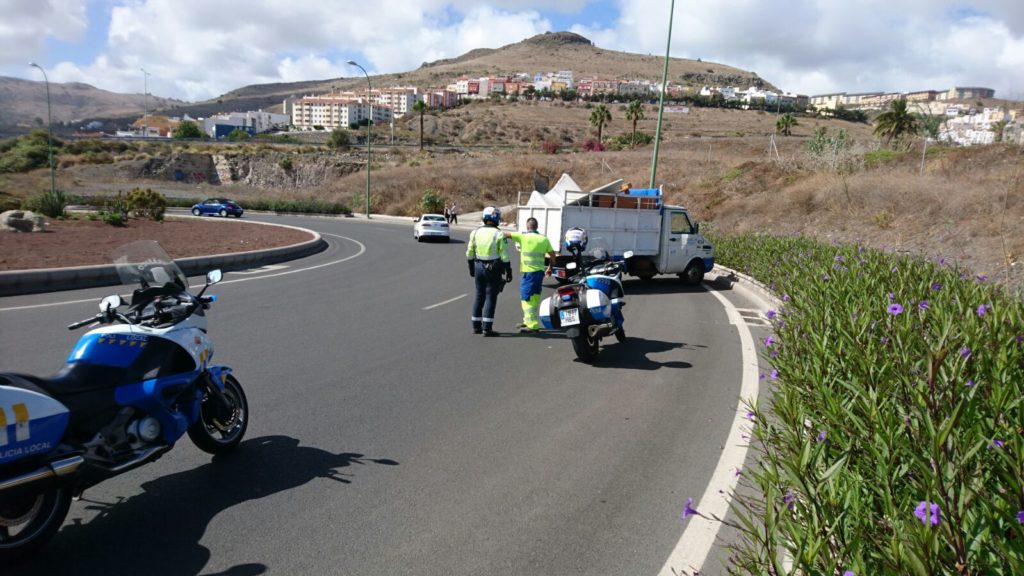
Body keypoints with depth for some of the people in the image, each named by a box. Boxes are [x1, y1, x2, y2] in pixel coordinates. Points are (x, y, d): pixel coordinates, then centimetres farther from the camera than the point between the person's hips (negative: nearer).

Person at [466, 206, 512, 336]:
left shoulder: (475, 232, 3)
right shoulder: (499, 235, -11)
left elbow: (469, 253, 8)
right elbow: (504, 256, -13)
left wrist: (471, 268, 19)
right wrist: (509, 272, -6)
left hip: (479, 267, 5)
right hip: (494, 269, -5)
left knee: (479, 296, 14)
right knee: (490, 297, 0)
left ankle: (476, 326, 18)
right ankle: (486, 328, -1)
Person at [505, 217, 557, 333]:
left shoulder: (523, 237, -8)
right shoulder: (544, 239, 8)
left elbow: (506, 235, -6)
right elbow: (553, 255, 12)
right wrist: (550, 268, 25)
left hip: (529, 272, -7)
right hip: (540, 271, 7)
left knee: (526, 298, -4)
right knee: (534, 297, 18)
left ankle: (532, 324, -10)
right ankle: (529, 321, 31)